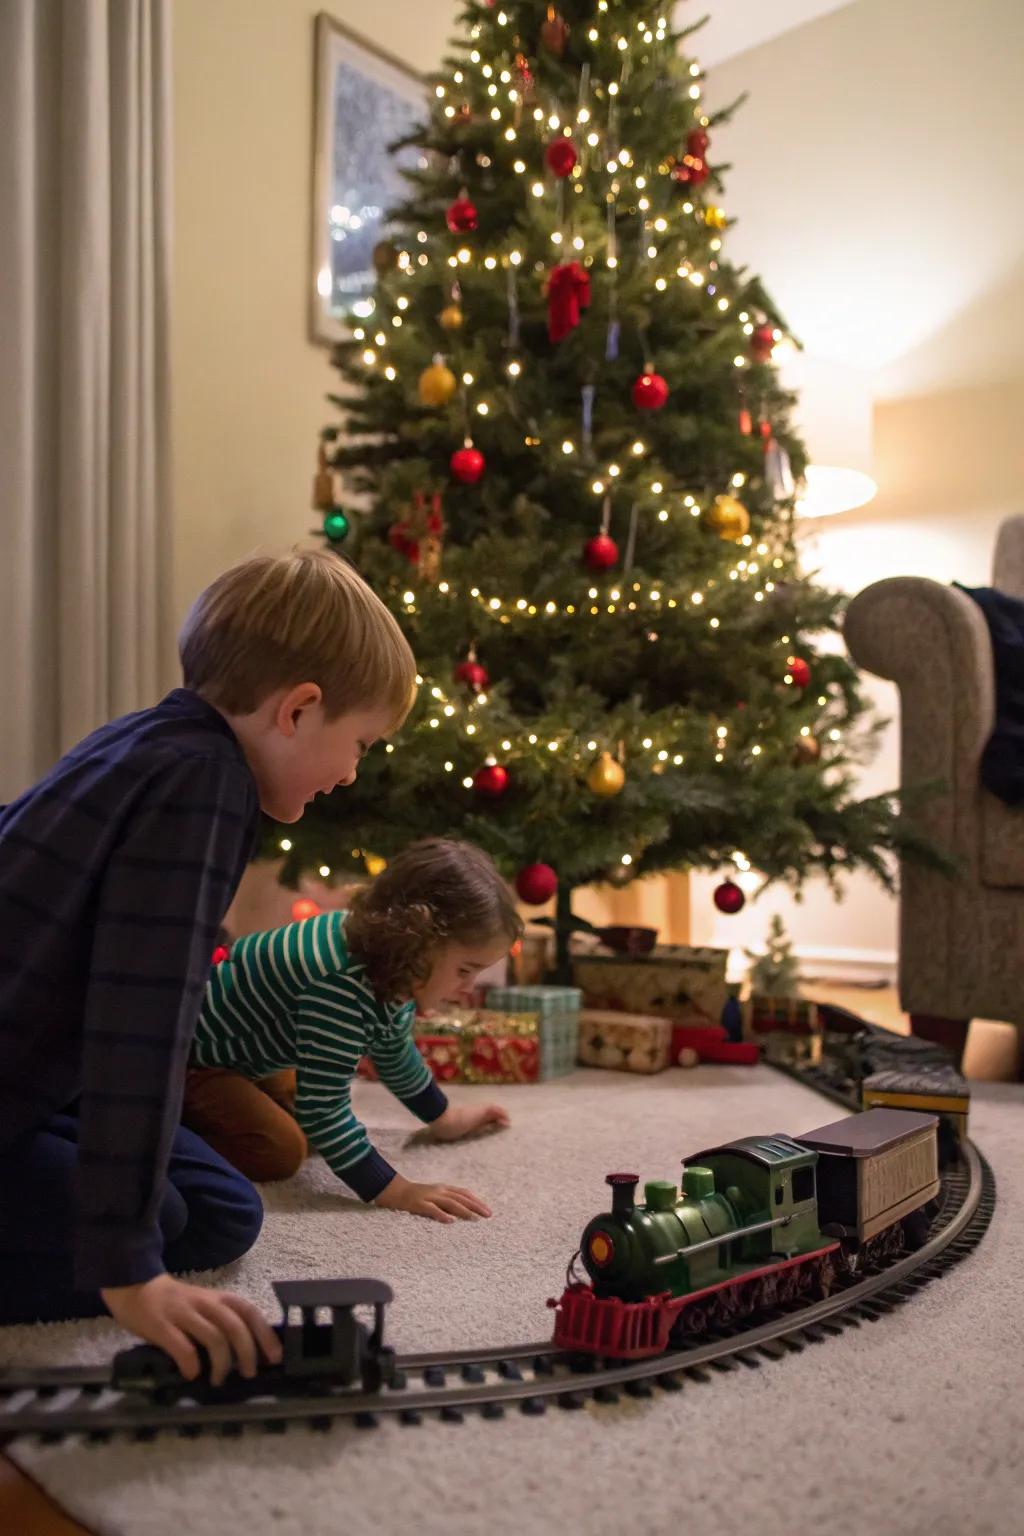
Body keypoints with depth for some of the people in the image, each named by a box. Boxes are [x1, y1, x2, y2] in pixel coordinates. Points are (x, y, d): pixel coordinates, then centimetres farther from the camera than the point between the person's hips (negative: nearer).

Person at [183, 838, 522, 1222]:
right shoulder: (340, 986, -39)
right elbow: (322, 1110, -33)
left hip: (227, 1042, 10)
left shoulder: (386, 960, -7)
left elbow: (394, 1052, 13)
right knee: (282, 1149, -19)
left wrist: (443, 1116, 23)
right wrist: (394, 1192, -30)